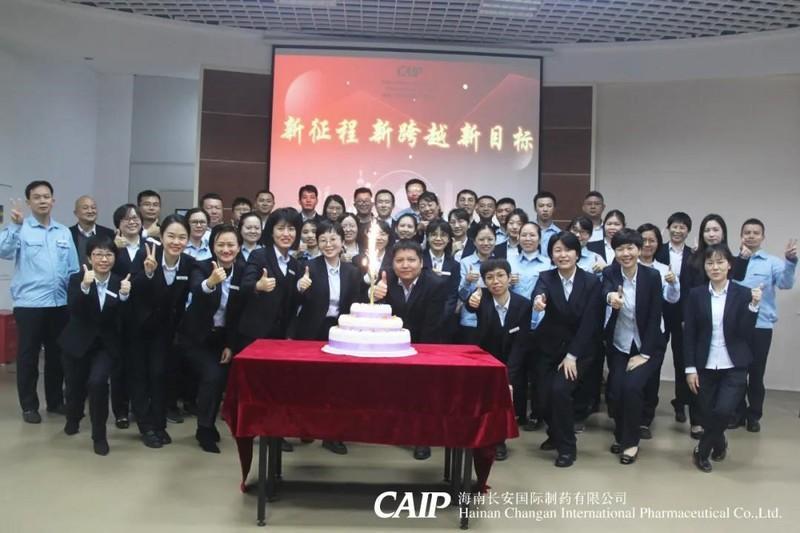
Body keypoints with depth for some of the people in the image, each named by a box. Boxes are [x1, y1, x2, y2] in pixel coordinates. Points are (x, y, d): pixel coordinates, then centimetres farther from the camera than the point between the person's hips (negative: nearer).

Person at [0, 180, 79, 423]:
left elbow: (73, 269, 11)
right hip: (29, 304, -4)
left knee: (56, 355, 13)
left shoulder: (64, 232, 10)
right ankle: (29, 406, 16)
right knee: (28, 356, 5)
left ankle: (55, 401, 26)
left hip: (59, 304, 4)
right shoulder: (21, 229, -2)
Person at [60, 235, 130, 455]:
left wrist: (124, 296, -31)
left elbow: (123, 320, -15)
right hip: (78, 343, 1)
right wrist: (85, 286, -39)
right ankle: (73, 418, 54)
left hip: (106, 344, -1)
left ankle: (99, 436, -5)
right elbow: (73, 310, -25)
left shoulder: (120, 282, -7)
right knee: (76, 385, 17)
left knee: (97, 382, -24)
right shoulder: (77, 279, -9)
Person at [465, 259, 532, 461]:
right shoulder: (483, 298, -13)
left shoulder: (523, 304, -12)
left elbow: (519, 345, -14)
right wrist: (471, 303, -63)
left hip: (512, 365, 1)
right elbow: (471, 307, -38)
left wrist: (508, 378, -24)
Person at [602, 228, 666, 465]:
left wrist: (643, 354, -15)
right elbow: (606, 291, -30)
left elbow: (655, 317, -11)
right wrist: (611, 297, -55)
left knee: (632, 386, -21)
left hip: (647, 346, -2)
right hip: (618, 346, 2)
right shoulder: (610, 273, -7)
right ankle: (621, 435, 20)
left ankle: (631, 441, 1)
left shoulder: (652, 276, -11)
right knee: (614, 392, -10)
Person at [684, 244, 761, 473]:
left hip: (734, 367, -1)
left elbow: (746, 334, -9)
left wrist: (753, 306, -20)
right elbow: (689, 334, 0)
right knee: (708, 414, 4)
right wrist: (690, 368, -5)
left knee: (723, 410, -17)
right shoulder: (695, 294, 0)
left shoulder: (744, 294, -3)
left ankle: (702, 450, 8)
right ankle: (718, 442, 37)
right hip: (705, 366, 1)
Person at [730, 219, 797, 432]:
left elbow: (785, 283, -15)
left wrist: (790, 261, -34)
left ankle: (754, 415, 21)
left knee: (756, 373, 7)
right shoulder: (733, 261, 3)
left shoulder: (772, 262, 1)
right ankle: (738, 412, 24)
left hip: (761, 326, -1)